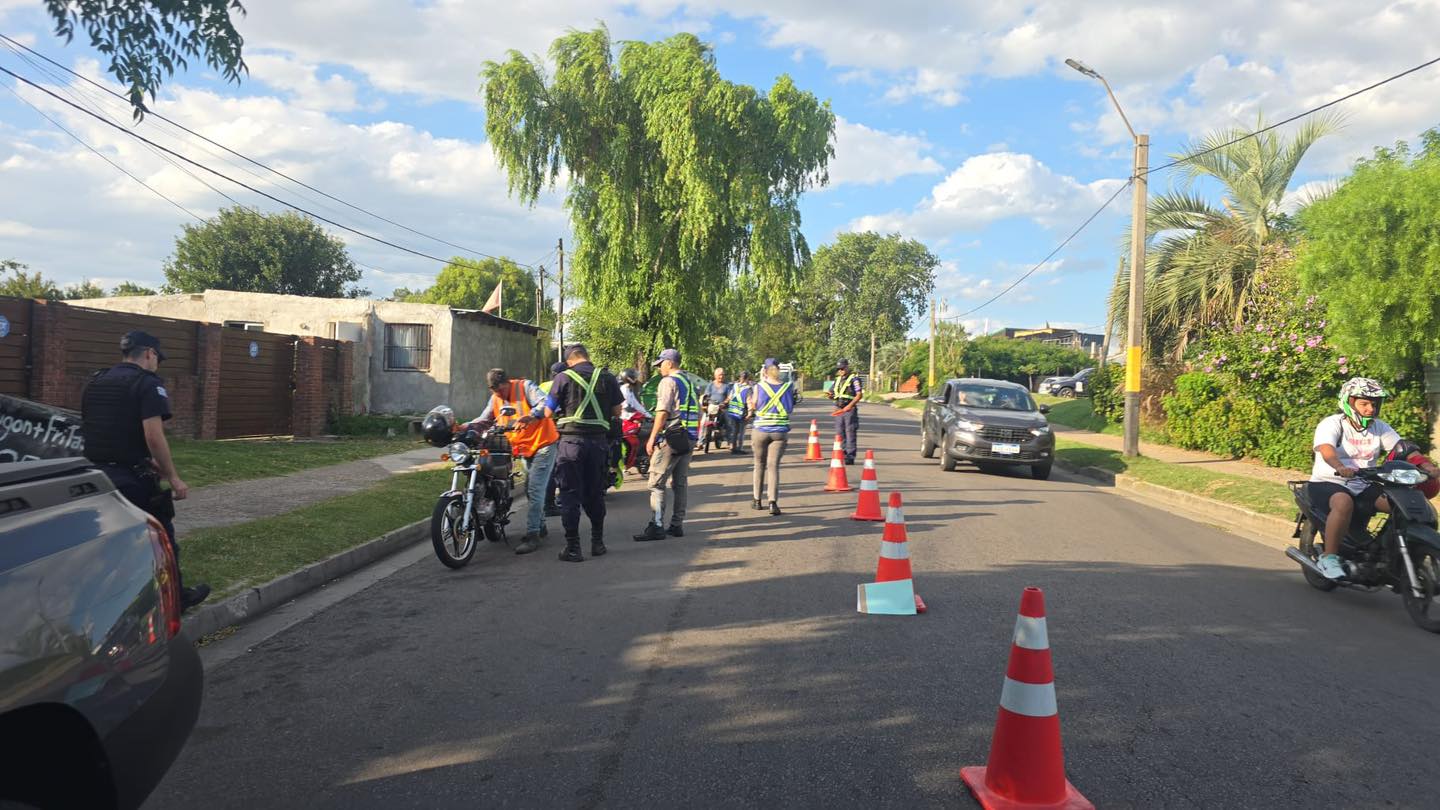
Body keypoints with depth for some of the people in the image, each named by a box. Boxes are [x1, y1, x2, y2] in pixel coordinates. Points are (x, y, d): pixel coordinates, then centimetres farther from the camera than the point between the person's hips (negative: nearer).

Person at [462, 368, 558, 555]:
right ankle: (540, 527, 34)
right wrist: (466, 427, -12)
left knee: (535, 491, -13)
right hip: (525, 449, 8)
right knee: (531, 491, 18)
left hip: (543, 444, -8)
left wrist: (529, 417, -45)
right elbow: (484, 420, 7)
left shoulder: (525, 387, -14)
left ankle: (532, 535, -13)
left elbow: (545, 404, -28)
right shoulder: (495, 399, 8)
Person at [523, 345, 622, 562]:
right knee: (595, 493, 14)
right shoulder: (607, 378, 4)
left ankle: (573, 548, 1)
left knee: (570, 495, 2)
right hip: (599, 442, 3)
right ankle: (598, 542, 21)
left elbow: (548, 413, -2)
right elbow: (617, 412, 8)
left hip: (571, 440, -3)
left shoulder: (563, 378, -3)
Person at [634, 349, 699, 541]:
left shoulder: (668, 382, -8)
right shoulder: (689, 382, 18)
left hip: (671, 437, -9)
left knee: (657, 483, -7)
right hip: (689, 439, 9)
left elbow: (662, 412, -16)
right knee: (680, 483, 11)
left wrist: (652, 438, -14)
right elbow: (698, 412, 19)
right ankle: (677, 525, 14)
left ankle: (656, 527, -12)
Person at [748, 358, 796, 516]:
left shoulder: (759, 387, -6)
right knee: (773, 466, -1)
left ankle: (757, 500, 22)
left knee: (759, 465, 15)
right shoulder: (788, 387, -1)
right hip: (780, 431, 0)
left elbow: (753, 407, 7)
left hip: (761, 430, 0)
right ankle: (773, 502, -14)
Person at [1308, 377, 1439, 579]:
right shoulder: (1332, 424, -9)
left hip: (1365, 486, 6)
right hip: (1329, 483, -6)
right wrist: (1340, 467, -50)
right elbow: (1326, 449, -28)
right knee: (1344, 503, -38)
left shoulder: (1379, 428, 11)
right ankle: (1328, 557, -28)